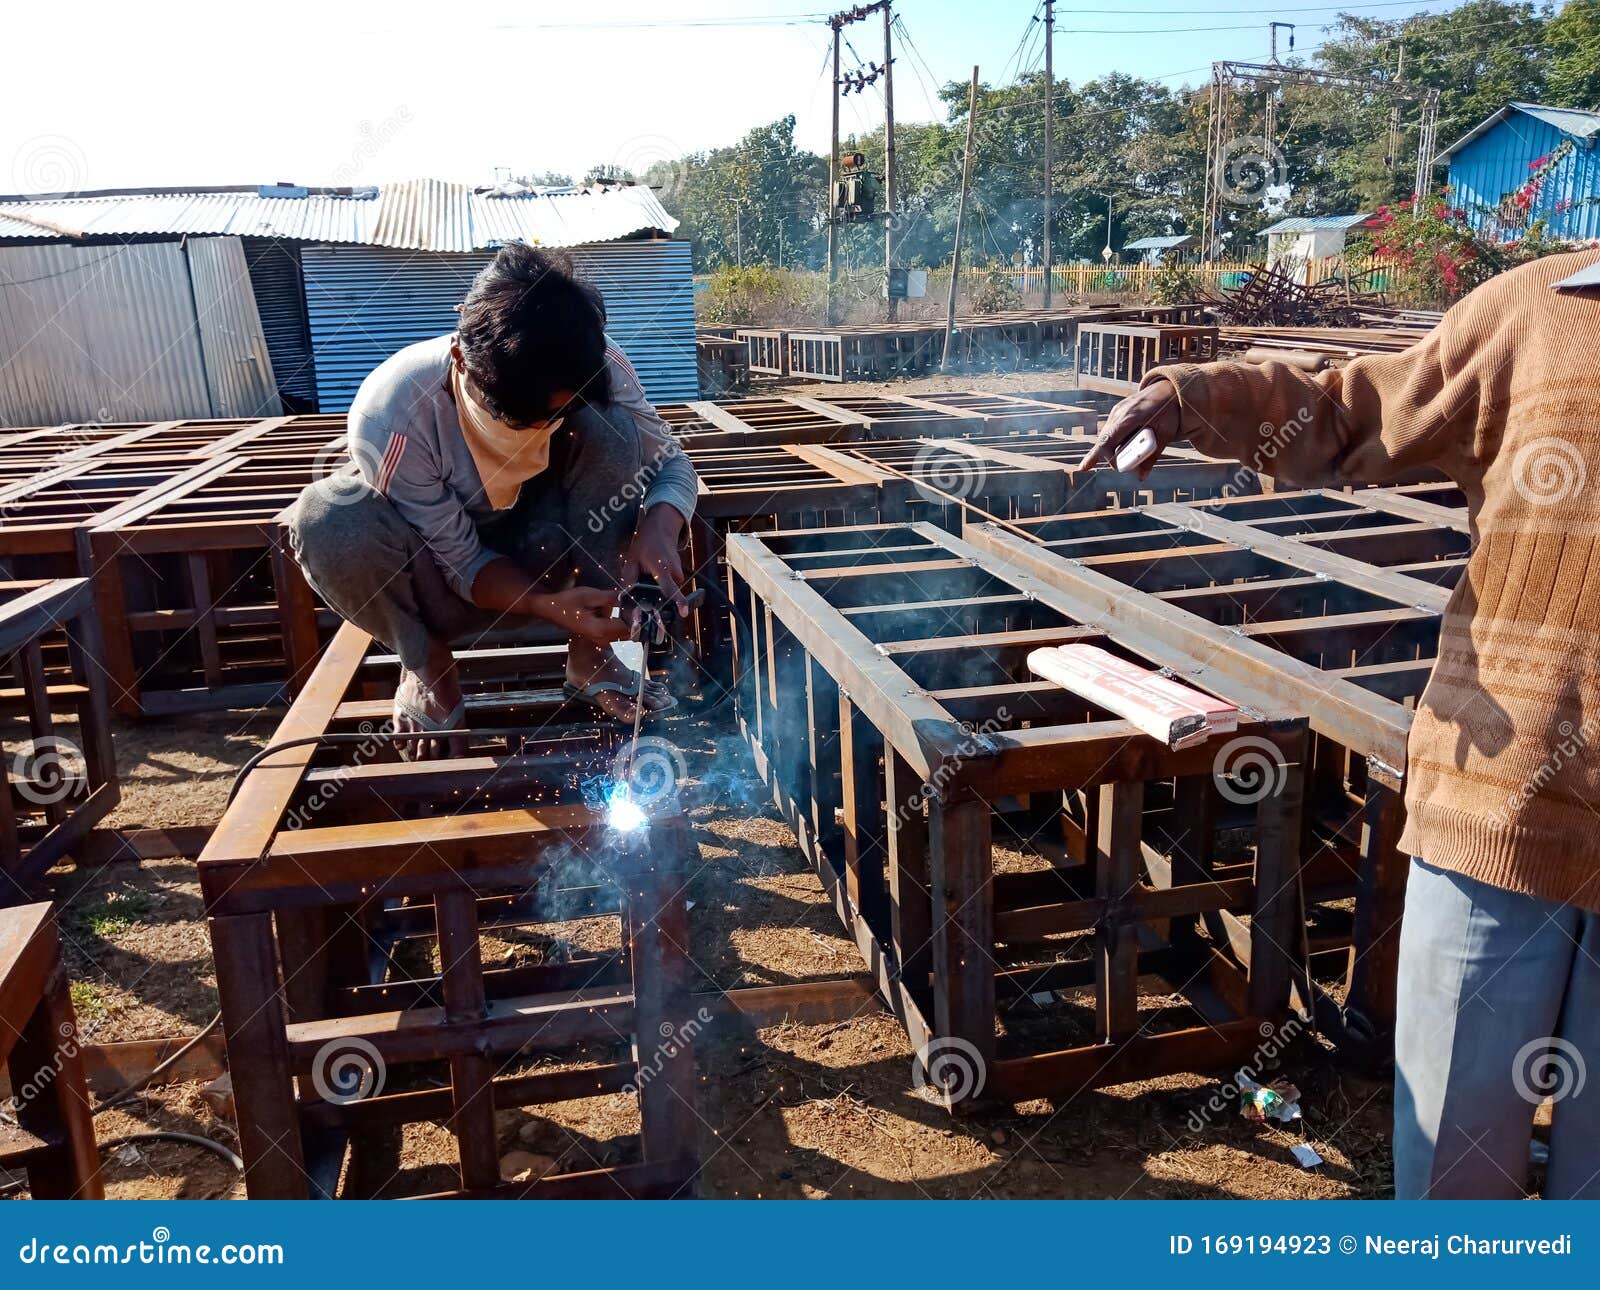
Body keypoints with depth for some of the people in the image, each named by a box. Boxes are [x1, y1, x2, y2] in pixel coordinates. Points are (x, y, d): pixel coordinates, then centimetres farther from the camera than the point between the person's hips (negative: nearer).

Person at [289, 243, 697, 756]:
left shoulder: (598, 368, -26)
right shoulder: (389, 418, -33)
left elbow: (672, 465, -14)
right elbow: (461, 563, -23)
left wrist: (659, 527, -37)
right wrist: (545, 604, -42)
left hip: (546, 557, 2)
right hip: (446, 579, -2)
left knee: (611, 429, -26)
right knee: (327, 521, -34)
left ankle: (589, 655, -12)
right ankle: (428, 666, -4)